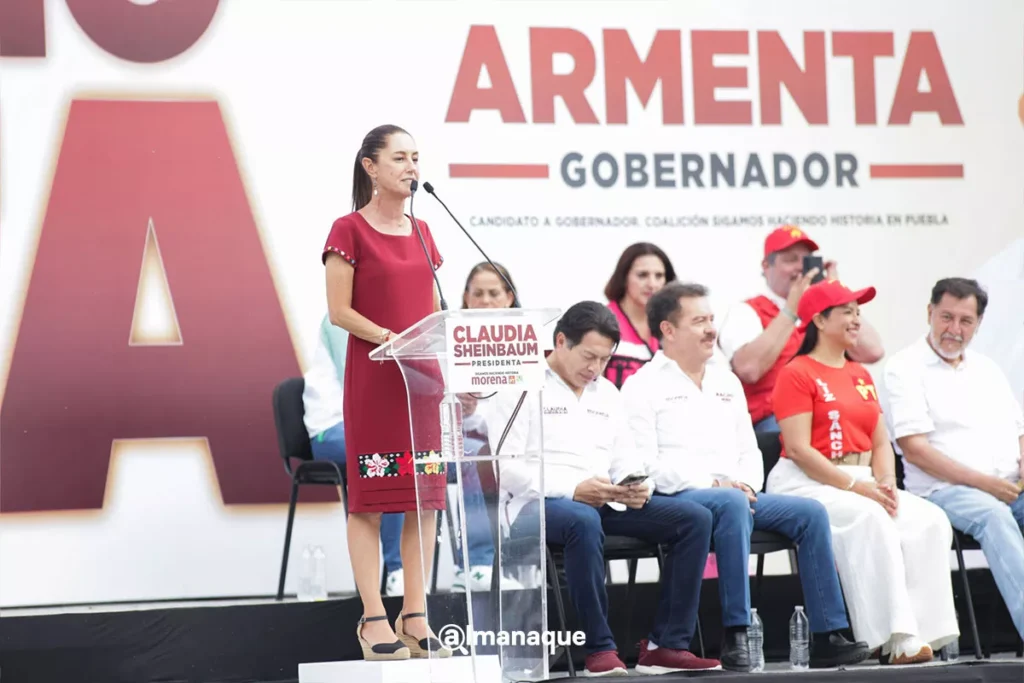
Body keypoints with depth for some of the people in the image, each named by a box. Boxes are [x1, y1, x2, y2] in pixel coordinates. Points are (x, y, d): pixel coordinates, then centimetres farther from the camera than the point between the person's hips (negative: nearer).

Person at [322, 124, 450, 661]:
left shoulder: (421, 232, 14)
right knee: (369, 498, -3)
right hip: (372, 375, -6)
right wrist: (393, 340, -19)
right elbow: (339, 310, -9)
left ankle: (415, 616, 10)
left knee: (426, 496, 4)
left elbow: (432, 310, 15)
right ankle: (373, 620, 0)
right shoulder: (349, 230, -5)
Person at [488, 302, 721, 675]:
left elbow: (625, 460, 20)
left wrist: (639, 488, -6)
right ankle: (600, 648, -33)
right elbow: (504, 465, -10)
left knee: (694, 518, -11)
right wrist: (573, 490, -20)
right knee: (583, 520, -42)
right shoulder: (522, 388, 0)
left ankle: (667, 645, -15)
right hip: (537, 504, -7)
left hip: (605, 503, 7)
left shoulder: (607, 394, 22)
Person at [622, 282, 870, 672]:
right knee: (732, 504, -37)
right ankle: (735, 637, -38)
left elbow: (749, 451, 23)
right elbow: (645, 464, -11)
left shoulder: (727, 382, 23)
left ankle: (827, 638, -15)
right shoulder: (643, 386, 0)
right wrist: (712, 485, -17)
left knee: (810, 512, -12)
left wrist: (747, 485, -1)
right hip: (676, 500, -7)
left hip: (737, 495, 7)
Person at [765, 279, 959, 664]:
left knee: (930, 521, -16)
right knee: (870, 519, -34)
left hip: (862, 483, 7)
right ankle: (893, 638, -34)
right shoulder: (796, 374, -4)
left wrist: (886, 483, -6)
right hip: (807, 484, -7)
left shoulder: (860, 376, 20)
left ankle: (926, 631, -23)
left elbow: (881, 442, 16)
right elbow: (799, 449, -14)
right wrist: (857, 487, -19)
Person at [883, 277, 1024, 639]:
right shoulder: (905, 368, 2)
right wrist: (982, 483, -15)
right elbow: (914, 448, -8)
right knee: (993, 515, -37)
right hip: (944, 490, -6)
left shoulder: (986, 368, 24)